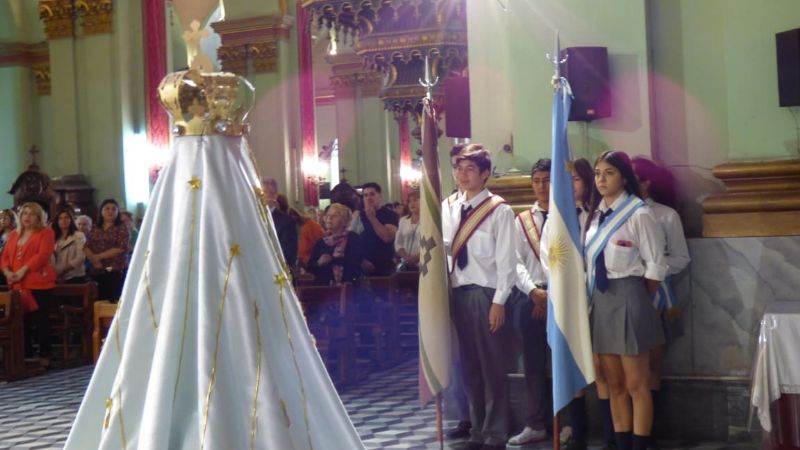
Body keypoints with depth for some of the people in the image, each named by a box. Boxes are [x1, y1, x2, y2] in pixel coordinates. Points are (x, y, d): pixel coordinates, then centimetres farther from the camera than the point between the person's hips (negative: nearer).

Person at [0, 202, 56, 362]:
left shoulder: (46, 232, -1)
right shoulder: (14, 234, 19)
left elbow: (43, 255, -14)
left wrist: (23, 270, -20)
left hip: (39, 283, -6)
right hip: (18, 285, 6)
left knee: (41, 320, -3)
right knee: (22, 321, 8)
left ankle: (44, 355, 2)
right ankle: (26, 354, 15)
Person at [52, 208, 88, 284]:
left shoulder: (78, 236, 1)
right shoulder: (55, 238, 16)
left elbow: (80, 258, -10)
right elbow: (52, 259, 10)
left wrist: (62, 270, -17)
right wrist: (54, 272, -10)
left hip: (75, 277, -4)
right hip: (58, 278, 4)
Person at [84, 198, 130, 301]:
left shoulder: (121, 228, 0)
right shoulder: (95, 229, 15)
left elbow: (121, 248, -11)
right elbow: (86, 247, 9)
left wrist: (99, 256, -9)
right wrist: (94, 260, -12)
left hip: (116, 272, -5)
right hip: (98, 273, 5)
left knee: (113, 302, -11)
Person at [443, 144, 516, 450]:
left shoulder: (500, 211, -5)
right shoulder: (449, 208, 11)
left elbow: (506, 260, -8)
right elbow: (444, 247, 11)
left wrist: (498, 301, -12)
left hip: (486, 293, -5)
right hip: (458, 293, 5)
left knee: (493, 366, 2)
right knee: (470, 366, 13)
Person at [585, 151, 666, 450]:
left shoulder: (638, 214, -12)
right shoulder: (595, 214, 10)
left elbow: (655, 265, -9)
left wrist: (638, 300, -1)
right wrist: (596, 297, 6)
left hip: (627, 298, -7)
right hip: (600, 299, 7)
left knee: (636, 385, 0)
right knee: (614, 385, 12)